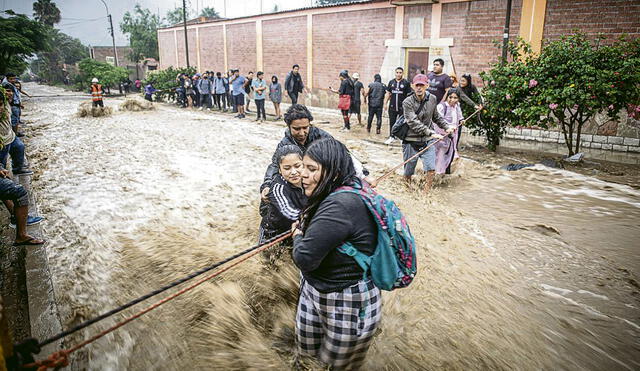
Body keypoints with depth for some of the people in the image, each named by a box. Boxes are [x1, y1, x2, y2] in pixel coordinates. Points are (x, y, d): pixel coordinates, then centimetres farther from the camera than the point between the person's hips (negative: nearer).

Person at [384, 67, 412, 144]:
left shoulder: (406, 83, -2)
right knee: (392, 122, 9)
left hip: (402, 107, -3)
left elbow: (409, 95, -1)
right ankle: (391, 137, 19)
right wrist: (385, 103, 8)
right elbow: (388, 93, 14)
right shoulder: (391, 82, 8)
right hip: (392, 107, 3)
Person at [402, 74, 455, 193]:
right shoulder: (408, 102, -11)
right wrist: (431, 133, -29)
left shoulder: (432, 99, 4)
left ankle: (426, 192, 9)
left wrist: (447, 126, 7)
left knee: (431, 170, -9)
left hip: (428, 140, 3)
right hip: (411, 140, -3)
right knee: (408, 171, 8)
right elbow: (413, 123, -22)